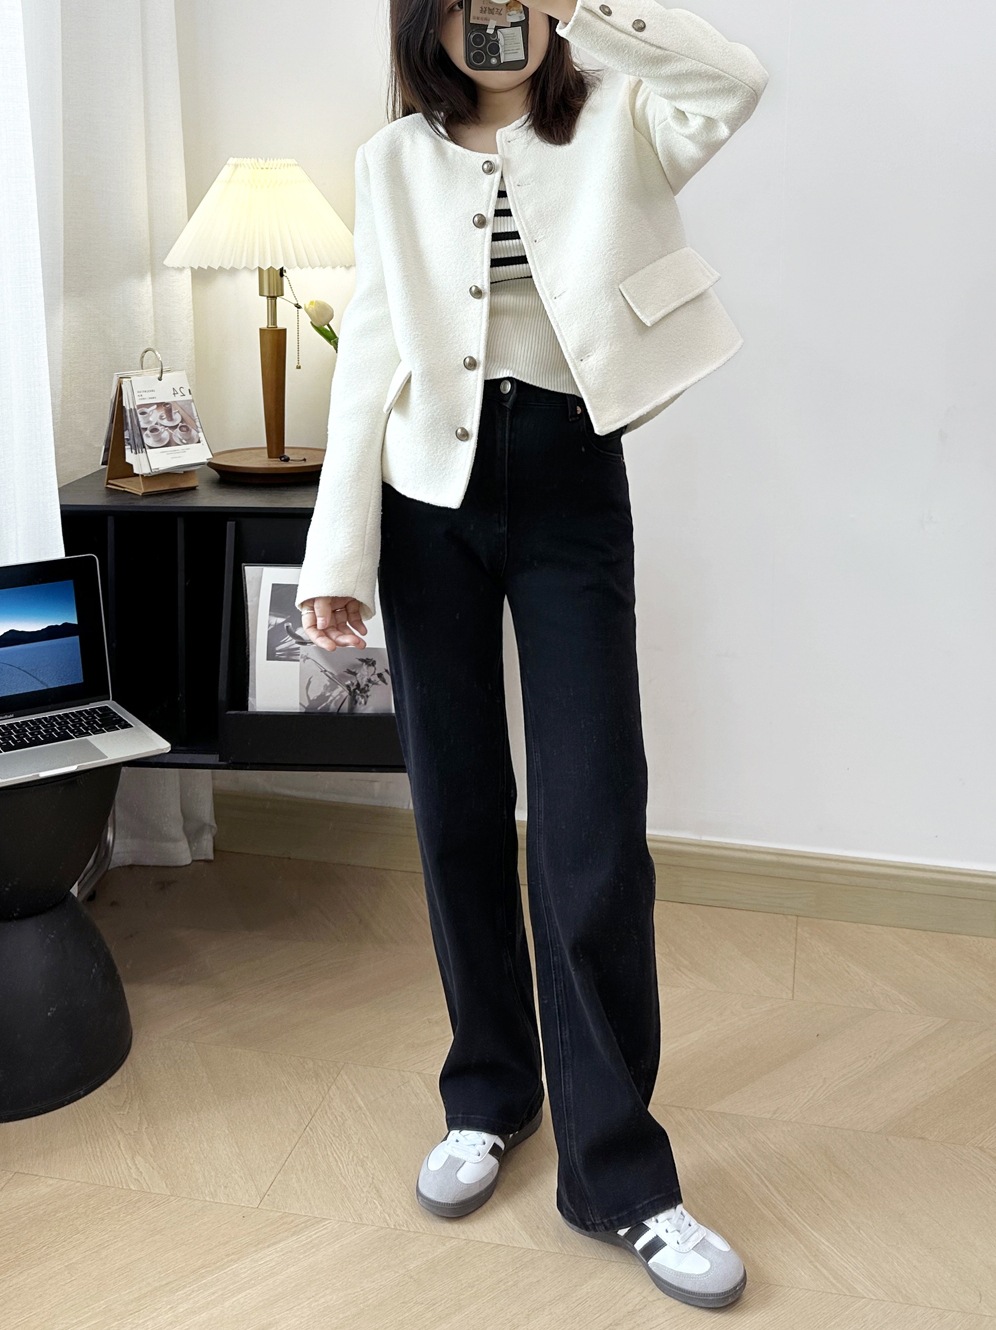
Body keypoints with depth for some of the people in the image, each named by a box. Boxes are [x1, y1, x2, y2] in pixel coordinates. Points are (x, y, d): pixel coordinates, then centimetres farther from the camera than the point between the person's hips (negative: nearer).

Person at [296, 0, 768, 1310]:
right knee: (459, 811, 8)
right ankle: (488, 1096, 28)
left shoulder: (615, 123, 6)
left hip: (573, 489, -2)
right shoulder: (395, 160, 9)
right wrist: (337, 551, -2)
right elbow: (370, 353, 3)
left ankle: (619, 1172, 8)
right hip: (431, 497, 2)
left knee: (594, 837, -6)